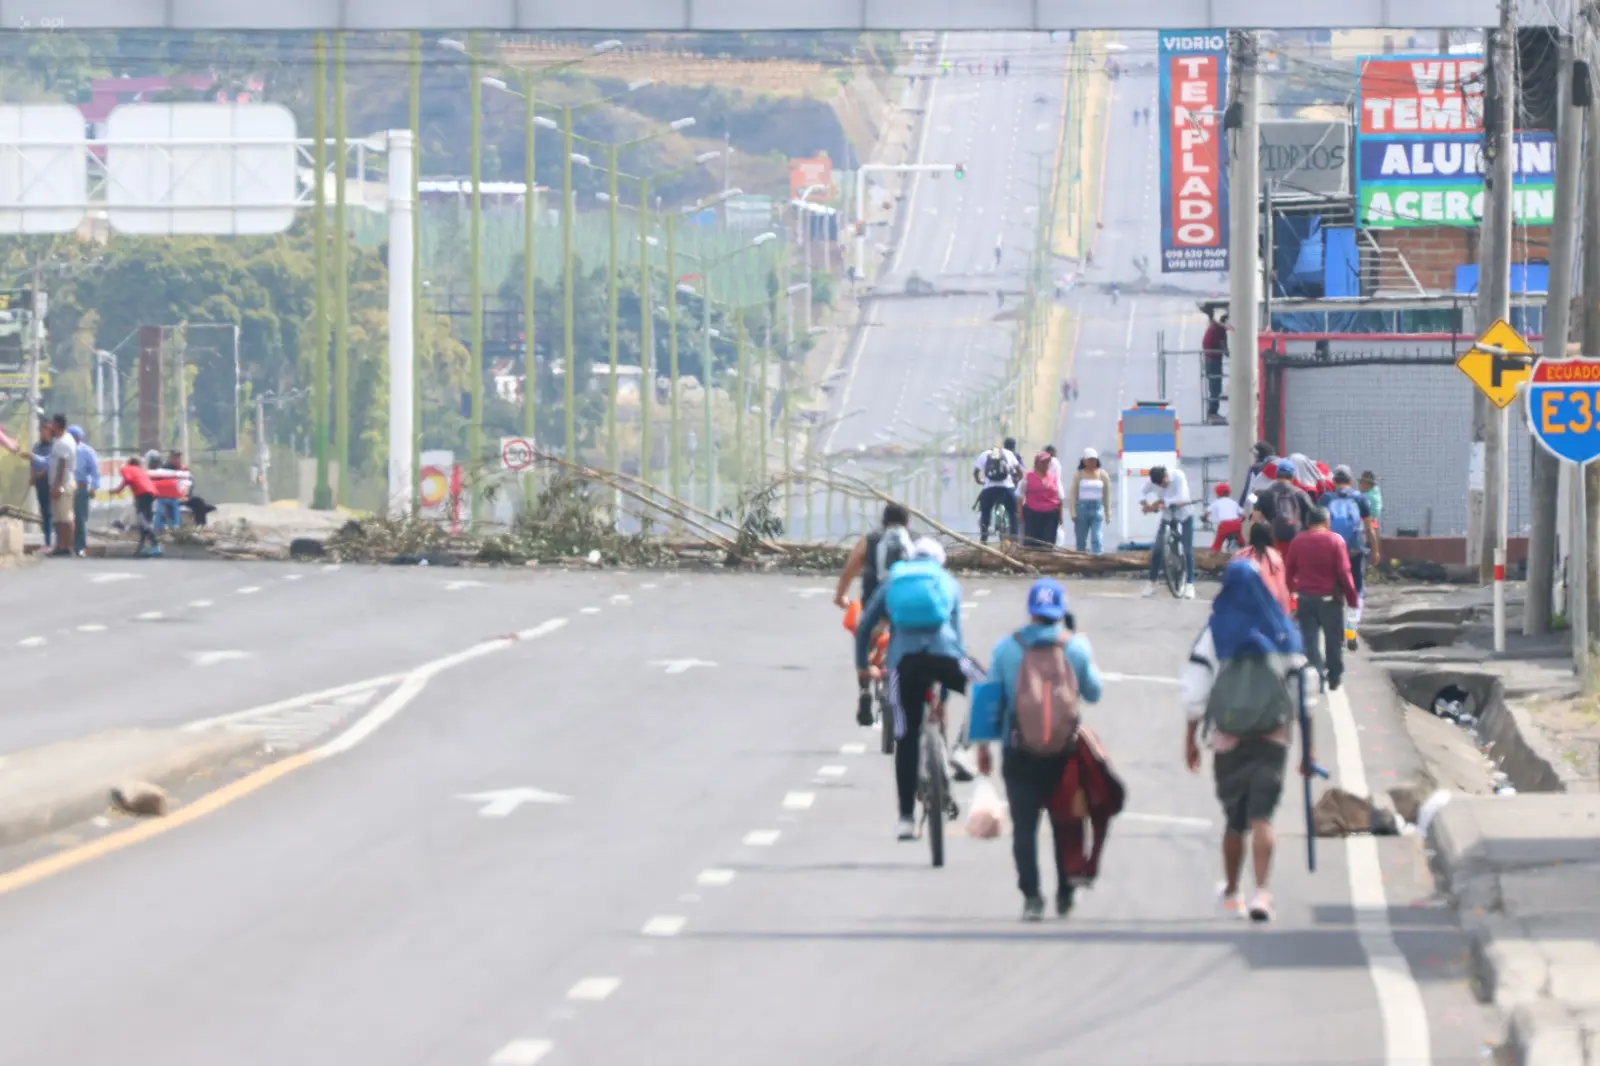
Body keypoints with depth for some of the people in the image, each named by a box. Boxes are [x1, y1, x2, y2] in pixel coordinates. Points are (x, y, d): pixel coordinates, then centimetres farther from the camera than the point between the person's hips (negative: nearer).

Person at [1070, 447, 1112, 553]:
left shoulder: (1103, 475, 4)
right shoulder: (1079, 475, 3)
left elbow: (1107, 495, 7)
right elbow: (1073, 495, 2)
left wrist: (1108, 512, 5)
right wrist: (1073, 512, -5)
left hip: (1097, 508, -1)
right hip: (1082, 507, 1)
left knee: (1097, 539, -13)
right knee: (1081, 540, 9)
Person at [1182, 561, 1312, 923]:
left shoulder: (1215, 633, -1)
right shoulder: (1282, 633, 3)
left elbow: (1195, 692, -4)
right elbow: (1303, 693, 2)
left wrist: (1190, 739, 3)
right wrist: (1308, 749, 7)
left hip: (1228, 740, 0)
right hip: (1273, 737, 0)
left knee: (1234, 819, 14)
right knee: (1262, 817, -5)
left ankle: (1232, 892, 28)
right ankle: (1262, 891, -21)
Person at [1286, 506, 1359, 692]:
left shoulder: (1298, 542, 1)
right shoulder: (1335, 541, -9)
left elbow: (1288, 571, 4)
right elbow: (1344, 573, -12)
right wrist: (1352, 598, -4)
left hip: (1305, 598, 2)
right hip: (1330, 598, -2)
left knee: (1310, 640, 6)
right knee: (1334, 640, 11)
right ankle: (1334, 679, 17)